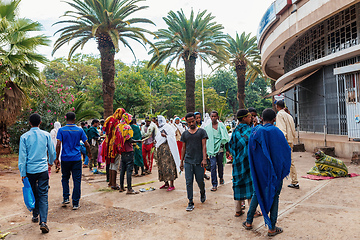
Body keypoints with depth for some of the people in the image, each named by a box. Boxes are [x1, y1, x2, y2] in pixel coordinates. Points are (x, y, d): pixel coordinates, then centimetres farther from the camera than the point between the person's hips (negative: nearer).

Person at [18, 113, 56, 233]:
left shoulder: (24, 137, -4)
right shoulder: (46, 135, -3)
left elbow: (22, 156, -4)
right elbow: (52, 151, 6)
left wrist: (23, 173, 2)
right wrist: (50, 162, 26)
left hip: (30, 170, 1)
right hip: (43, 169, -1)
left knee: (33, 193, 18)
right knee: (43, 195, 0)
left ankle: (35, 216, 33)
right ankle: (43, 221, -8)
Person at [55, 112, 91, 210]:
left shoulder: (61, 130, -2)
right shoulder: (80, 130, 0)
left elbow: (58, 145, -9)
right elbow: (86, 144, 1)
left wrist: (57, 158, -3)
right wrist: (89, 153, 17)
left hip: (65, 159, 1)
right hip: (76, 159, 0)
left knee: (65, 178, 20)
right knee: (77, 180, 4)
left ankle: (66, 198, 16)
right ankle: (75, 203, 7)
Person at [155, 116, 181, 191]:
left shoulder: (167, 127, -7)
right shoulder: (160, 129, 17)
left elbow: (172, 137, -13)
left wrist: (165, 136, -25)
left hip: (167, 149, -9)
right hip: (160, 150, 9)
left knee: (168, 165, -11)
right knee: (162, 166, 8)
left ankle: (172, 185, -8)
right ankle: (166, 184, 17)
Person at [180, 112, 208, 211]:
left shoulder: (202, 131, 1)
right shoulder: (185, 134, 10)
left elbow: (204, 146, -3)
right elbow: (183, 148, 14)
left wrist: (204, 159, -13)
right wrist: (181, 161, 12)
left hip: (199, 161, -2)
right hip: (188, 161, 2)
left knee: (200, 181, 7)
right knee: (189, 182, 0)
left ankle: (202, 193, 39)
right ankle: (190, 202, 9)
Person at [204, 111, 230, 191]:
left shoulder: (221, 126, 2)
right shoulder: (207, 127, 4)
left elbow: (225, 138, 4)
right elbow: (205, 139, 9)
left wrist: (227, 150, 1)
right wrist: (205, 151, 7)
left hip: (220, 148, 0)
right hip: (211, 149, 0)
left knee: (220, 164, 11)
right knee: (213, 166, -8)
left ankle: (221, 177, 40)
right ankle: (214, 184, -2)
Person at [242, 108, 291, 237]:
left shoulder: (255, 131, -3)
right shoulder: (276, 132, -14)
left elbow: (251, 151, 4)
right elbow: (286, 149, -8)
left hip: (259, 169, 4)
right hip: (274, 171, -4)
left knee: (257, 193, 18)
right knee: (273, 196, 9)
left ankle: (248, 222, 25)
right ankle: (272, 228, 17)